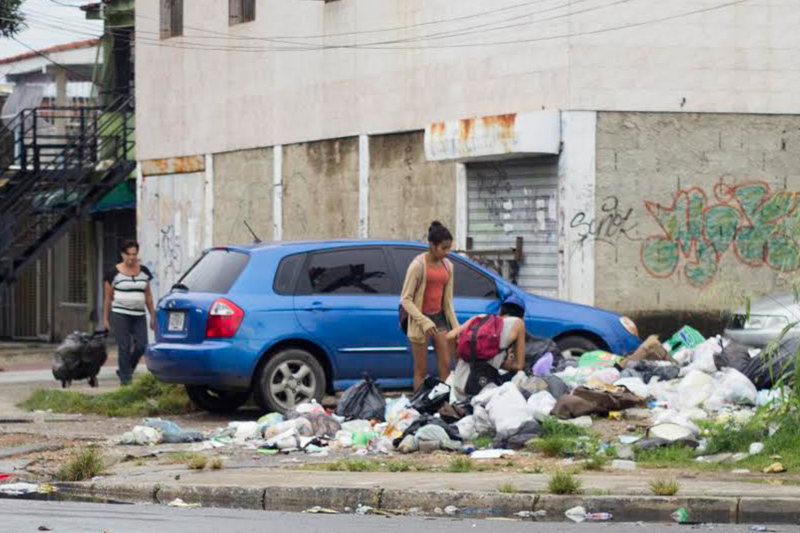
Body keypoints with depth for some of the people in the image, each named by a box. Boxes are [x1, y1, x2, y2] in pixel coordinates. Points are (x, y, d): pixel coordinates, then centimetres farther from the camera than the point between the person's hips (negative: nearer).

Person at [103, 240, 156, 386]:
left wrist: (152, 315, 12)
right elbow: (108, 298, 3)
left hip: (139, 315, 4)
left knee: (141, 346, -4)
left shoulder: (144, 271, 11)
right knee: (124, 348, -7)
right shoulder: (114, 273, -1)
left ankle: (125, 371, 19)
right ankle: (125, 379, -1)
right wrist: (105, 318, 2)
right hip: (120, 315, -4)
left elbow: (148, 295, 15)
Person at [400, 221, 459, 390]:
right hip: (420, 319, -6)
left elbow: (447, 301, 13)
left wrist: (456, 327, 9)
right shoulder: (418, 265, -12)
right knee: (421, 370, -1)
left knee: (445, 367, 2)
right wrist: (424, 322, -21)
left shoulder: (447, 266, 7)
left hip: (439, 318, 6)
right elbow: (405, 299, -13)